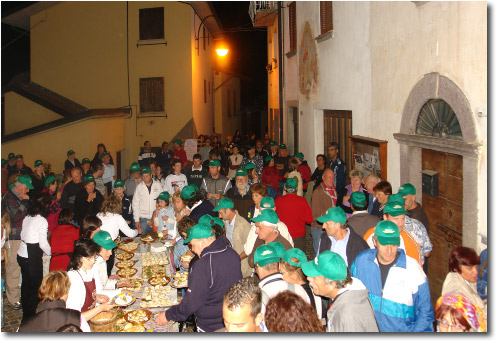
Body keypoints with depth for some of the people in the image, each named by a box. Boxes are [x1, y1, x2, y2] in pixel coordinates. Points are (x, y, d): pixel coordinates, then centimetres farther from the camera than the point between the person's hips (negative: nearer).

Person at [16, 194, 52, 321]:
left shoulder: (27, 217, 7)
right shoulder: (42, 220, -15)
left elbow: (23, 235, 11)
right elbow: (43, 243, -15)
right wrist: (50, 252, 5)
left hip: (22, 254, 8)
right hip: (32, 257, -8)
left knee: (26, 284, 18)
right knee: (35, 286, 5)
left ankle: (25, 314, 29)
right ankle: (30, 314, 11)